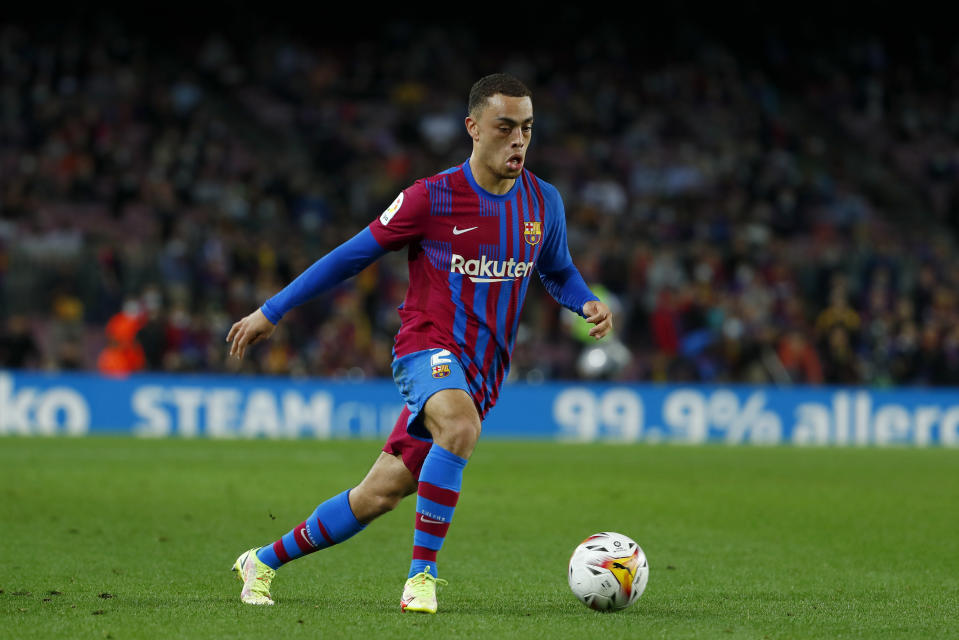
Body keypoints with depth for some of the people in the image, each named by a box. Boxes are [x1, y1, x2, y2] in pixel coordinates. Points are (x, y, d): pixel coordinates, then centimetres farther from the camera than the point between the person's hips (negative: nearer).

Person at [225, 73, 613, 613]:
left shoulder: (543, 202, 4)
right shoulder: (432, 198, -9)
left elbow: (558, 272, 22)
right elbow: (354, 255, 1)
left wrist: (587, 303, -2)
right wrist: (271, 312, 5)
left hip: (481, 374, 4)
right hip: (428, 346, -4)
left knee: (379, 494, 4)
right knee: (461, 426, -38)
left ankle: (262, 562, 23)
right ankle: (422, 575, -28)